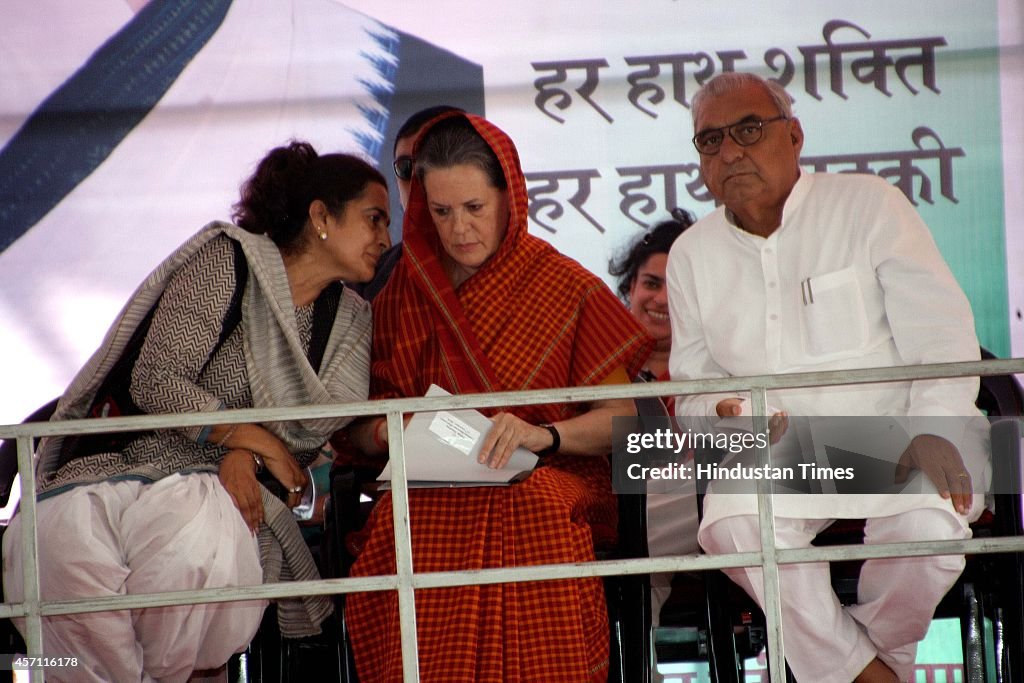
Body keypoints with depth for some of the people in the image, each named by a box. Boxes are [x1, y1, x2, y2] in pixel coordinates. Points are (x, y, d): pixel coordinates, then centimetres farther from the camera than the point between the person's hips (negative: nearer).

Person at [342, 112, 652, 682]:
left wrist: (544, 435, -17)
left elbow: (624, 414, 2)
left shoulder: (565, 286, 9)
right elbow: (362, 427, 17)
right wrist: (389, 431, -8)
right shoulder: (403, 293, 17)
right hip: (428, 504, 1)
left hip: (538, 502, -1)